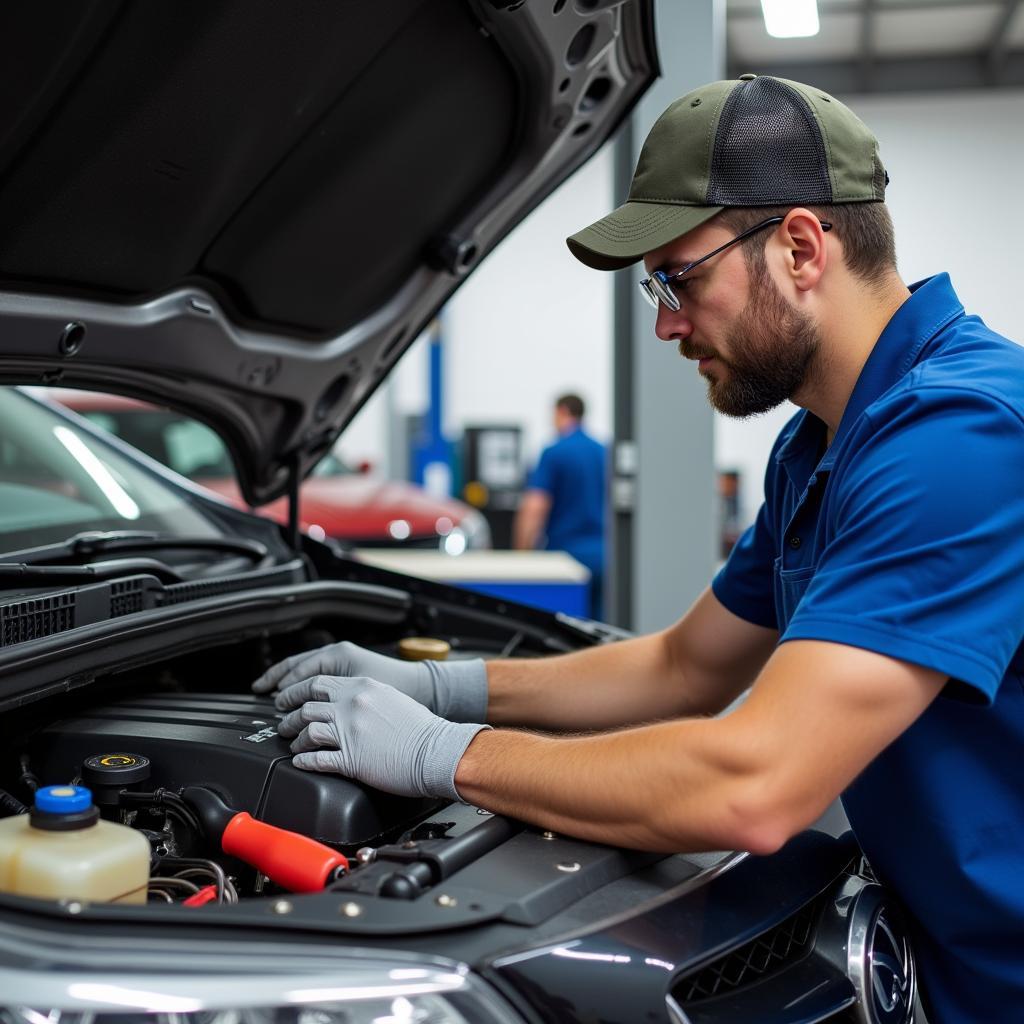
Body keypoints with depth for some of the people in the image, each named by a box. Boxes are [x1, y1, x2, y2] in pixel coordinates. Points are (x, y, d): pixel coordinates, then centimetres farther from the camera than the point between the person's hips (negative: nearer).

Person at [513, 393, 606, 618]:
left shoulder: (554, 453, -7)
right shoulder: (604, 453, 9)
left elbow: (534, 508, -14)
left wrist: (521, 556, -8)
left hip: (567, 551, -5)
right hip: (602, 555, 5)